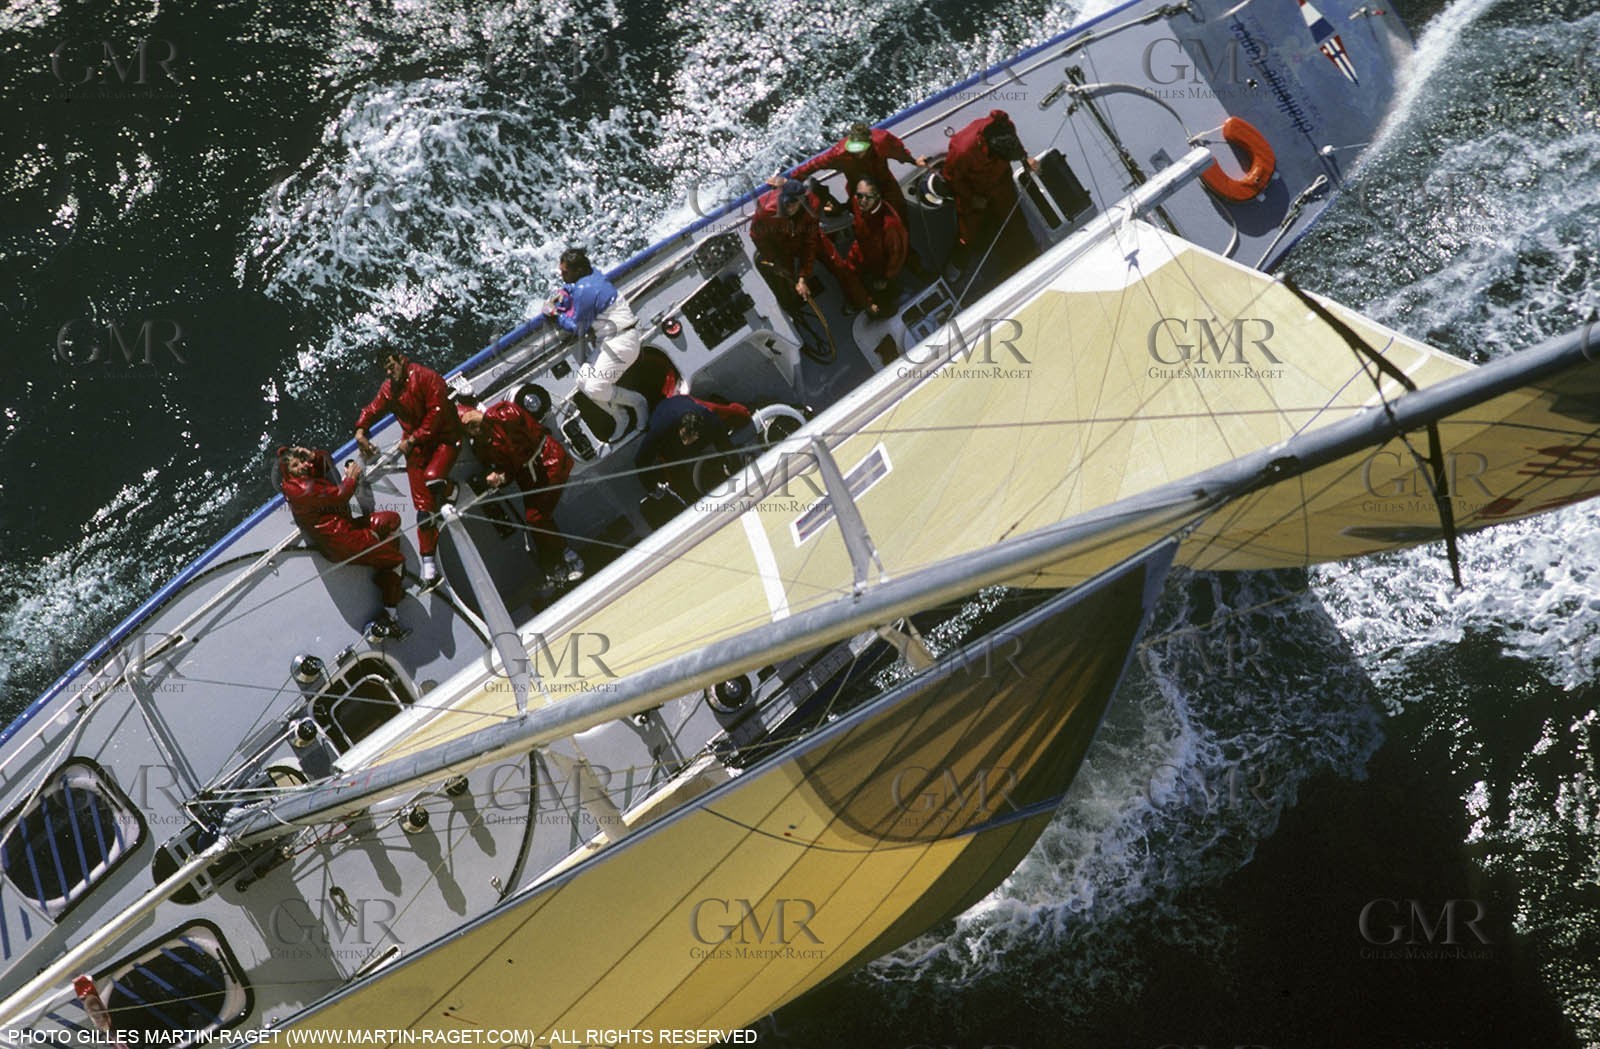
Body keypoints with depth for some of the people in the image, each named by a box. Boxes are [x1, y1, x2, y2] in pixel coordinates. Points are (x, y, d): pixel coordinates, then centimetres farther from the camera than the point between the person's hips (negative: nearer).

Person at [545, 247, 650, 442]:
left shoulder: (585, 290, -23)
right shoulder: (590, 274, 4)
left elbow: (578, 328, -15)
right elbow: (569, 288, 27)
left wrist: (556, 312, -2)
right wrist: (562, 295, 4)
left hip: (621, 342, -10)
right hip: (607, 341, 10)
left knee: (595, 388, -17)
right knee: (583, 382, 3)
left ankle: (638, 402, 7)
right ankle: (621, 419, 14)